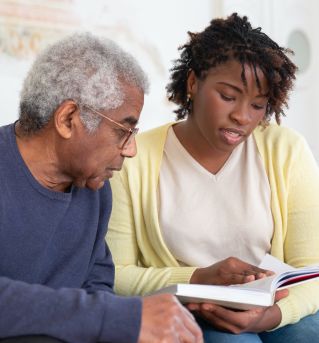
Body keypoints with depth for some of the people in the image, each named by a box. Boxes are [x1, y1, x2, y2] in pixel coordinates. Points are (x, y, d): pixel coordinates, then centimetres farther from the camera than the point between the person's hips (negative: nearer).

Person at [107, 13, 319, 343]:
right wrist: (198, 279, -21)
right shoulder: (135, 159, -5)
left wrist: (272, 315, -23)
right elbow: (113, 276, -6)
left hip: (276, 316, 2)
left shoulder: (287, 151, 0)